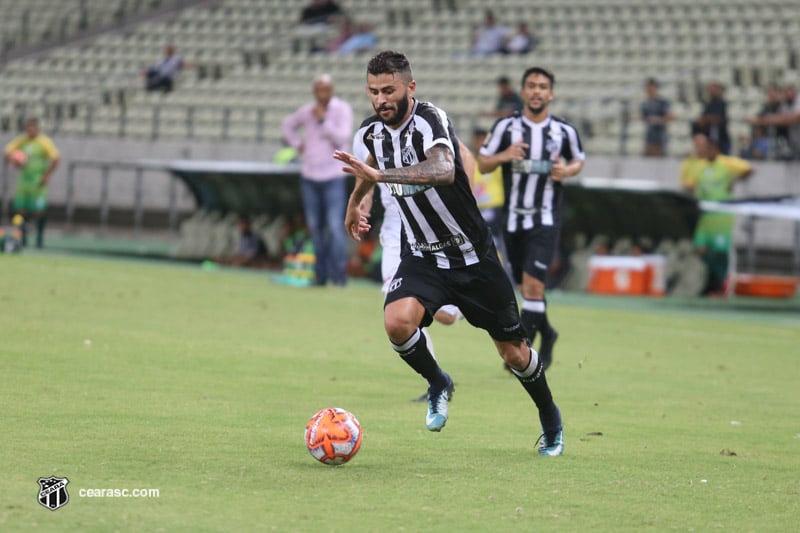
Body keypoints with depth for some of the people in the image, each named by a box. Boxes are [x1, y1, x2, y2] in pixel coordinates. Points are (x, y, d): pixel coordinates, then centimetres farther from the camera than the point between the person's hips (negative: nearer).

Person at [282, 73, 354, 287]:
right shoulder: (306, 111, 8)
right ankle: (320, 275, 14)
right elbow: (288, 125, 27)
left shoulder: (342, 109, -5)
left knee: (335, 226, -14)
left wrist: (323, 120, -19)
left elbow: (342, 139, -15)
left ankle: (339, 276, -15)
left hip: (333, 178, -5)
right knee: (315, 227, 8)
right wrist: (297, 145, 12)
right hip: (309, 177, 5)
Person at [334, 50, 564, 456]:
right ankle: (438, 385, 5)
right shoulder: (371, 131, -2)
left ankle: (550, 422, 34)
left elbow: (444, 171, -45)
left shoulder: (430, 120, -23)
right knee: (397, 322, -26)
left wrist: (380, 174, -51)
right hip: (422, 258, 4)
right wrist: (355, 201, 36)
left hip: (473, 258, -4)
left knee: (513, 353, 6)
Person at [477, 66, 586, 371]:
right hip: (513, 218, 2)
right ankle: (546, 333, 37)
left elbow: (578, 160, 16)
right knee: (526, 289, 10)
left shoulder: (564, 131, 0)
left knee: (533, 285, -15)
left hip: (546, 220, -2)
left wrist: (567, 170, -7)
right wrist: (504, 156, -17)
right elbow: (482, 164, 3)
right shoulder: (506, 126, -1)